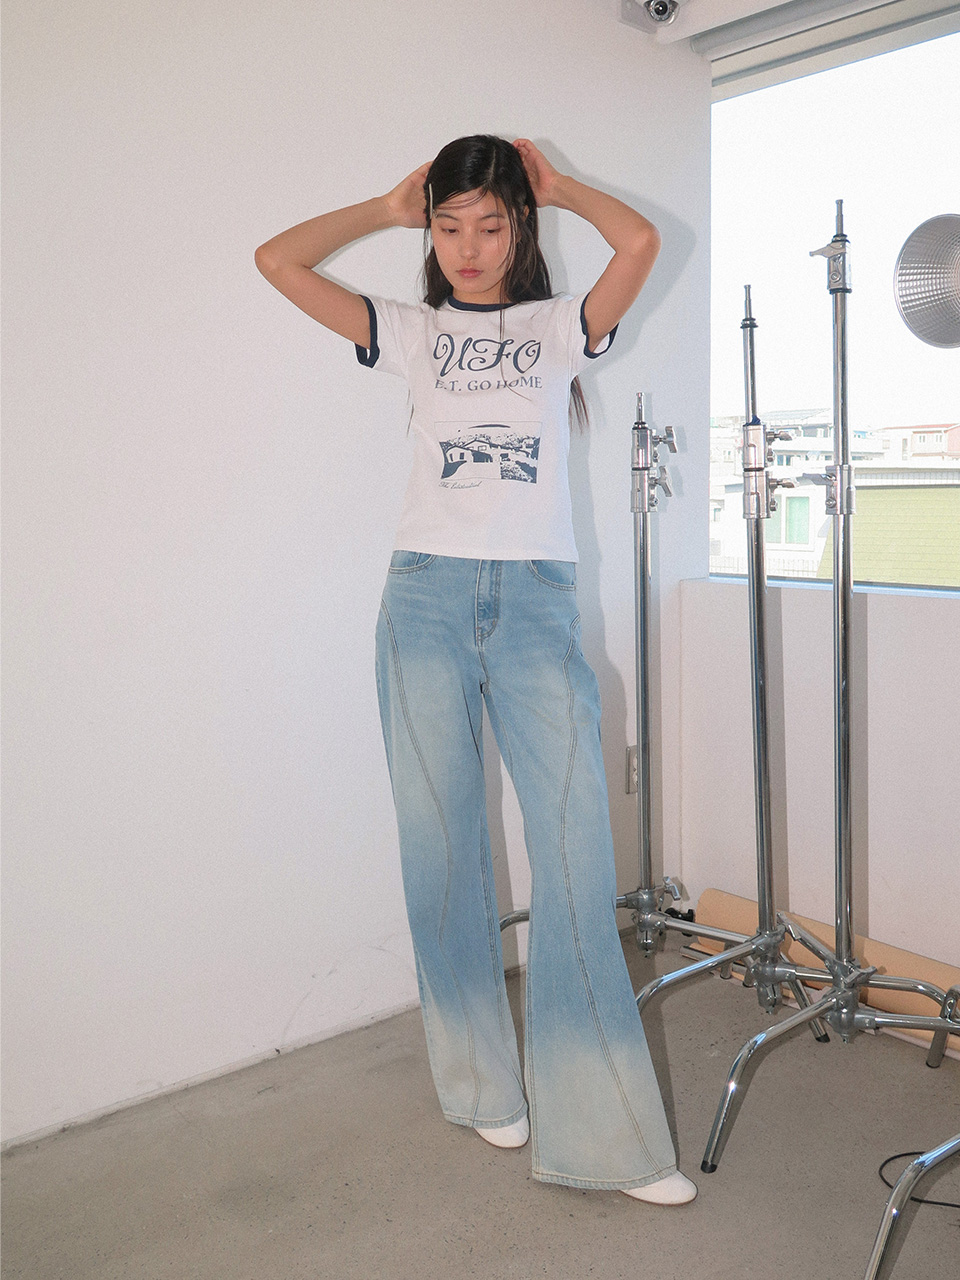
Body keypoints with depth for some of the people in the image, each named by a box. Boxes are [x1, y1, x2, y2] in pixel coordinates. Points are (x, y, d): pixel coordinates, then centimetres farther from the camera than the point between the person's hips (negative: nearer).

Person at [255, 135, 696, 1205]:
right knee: (442, 847, 4)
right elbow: (278, 260, 9)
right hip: (428, 595, 1)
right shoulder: (412, 331, 15)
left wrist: (555, 186, 13)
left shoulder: (560, 325, 15)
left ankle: (601, 1125, 1)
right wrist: (387, 207, 17)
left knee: (576, 848, -8)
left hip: (537, 601, 0)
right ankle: (482, 1081, 21)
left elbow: (641, 241, -3)